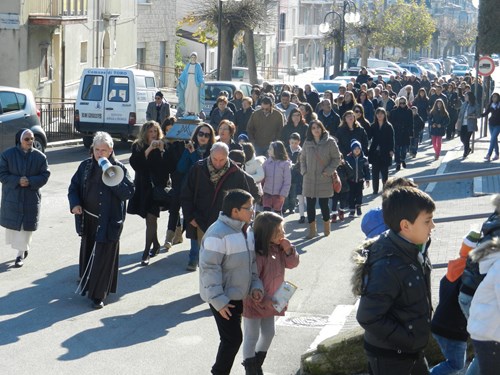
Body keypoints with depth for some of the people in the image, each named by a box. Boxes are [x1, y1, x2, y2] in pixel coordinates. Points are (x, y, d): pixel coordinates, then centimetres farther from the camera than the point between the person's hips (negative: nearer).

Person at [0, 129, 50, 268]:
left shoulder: (40, 156, -4)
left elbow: (45, 175, -2)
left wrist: (30, 181, -19)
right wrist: (17, 181, -21)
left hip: (31, 197, 0)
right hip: (12, 197, 0)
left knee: (27, 225, -1)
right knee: (12, 224, 7)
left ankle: (21, 254, 9)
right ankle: (23, 247, 31)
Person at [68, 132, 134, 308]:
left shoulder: (119, 168, -6)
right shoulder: (85, 166, 5)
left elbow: (129, 192, -13)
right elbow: (74, 186, 10)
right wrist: (74, 204, -8)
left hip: (108, 221, -4)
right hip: (88, 219, 4)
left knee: (103, 257, -3)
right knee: (87, 253, 15)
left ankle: (98, 294, 4)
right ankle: (88, 286, 32)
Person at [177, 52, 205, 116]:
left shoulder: (198, 66, 2)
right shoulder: (188, 65, 12)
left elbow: (200, 75, -1)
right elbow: (184, 73, 13)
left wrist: (202, 82, -13)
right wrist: (179, 80, 4)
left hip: (195, 83, -3)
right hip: (188, 83, 3)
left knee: (195, 97, -6)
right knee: (187, 96, -2)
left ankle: (194, 111, -4)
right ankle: (187, 111, 2)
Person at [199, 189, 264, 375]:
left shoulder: (247, 230, 5)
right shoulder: (218, 233, -22)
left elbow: (252, 261, 14)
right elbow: (209, 268, -23)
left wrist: (256, 285, 0)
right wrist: (218, 300, -23)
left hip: (239, 296, 8)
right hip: (223, 298, -8)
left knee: (233, 338, 15)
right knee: (233, 338, -6)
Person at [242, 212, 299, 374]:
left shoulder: (277, 248, -4)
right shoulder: (256, 254, -28)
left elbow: (292, 263, 6)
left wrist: (288, 250, -14)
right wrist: (264, 300, -24)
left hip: (269, 302, 9)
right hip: (254, 303, -8)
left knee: (268, 334, 20)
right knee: (252, 337, 5)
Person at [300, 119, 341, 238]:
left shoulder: (330, 142, -5)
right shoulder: (307, 143, 6)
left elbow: (336, 158, -2)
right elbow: (303, 158, 17)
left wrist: (328, 171, -10)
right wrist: (304, 171, 3)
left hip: (324, 179, -3)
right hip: (309, 179, 3)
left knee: (324, 204, 2)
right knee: (310, 205, 4)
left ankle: (326, 227, 22)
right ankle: (312, 230, 14)